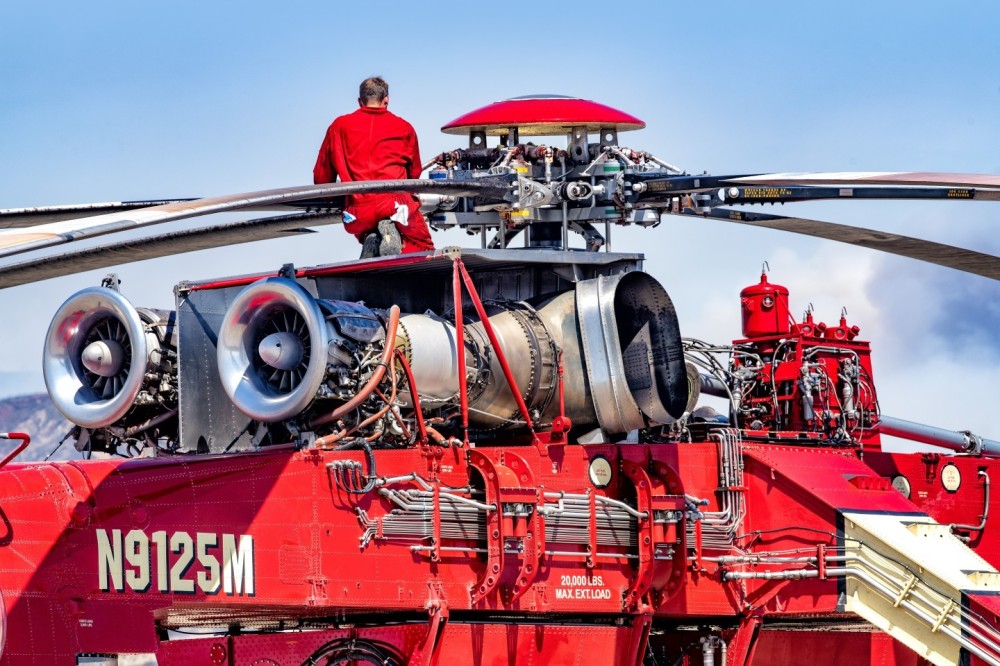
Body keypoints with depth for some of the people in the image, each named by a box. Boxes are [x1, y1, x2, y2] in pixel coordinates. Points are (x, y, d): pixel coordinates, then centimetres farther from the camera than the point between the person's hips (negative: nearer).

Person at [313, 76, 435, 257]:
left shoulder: (339, 126, 13)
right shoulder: (404, 128, 13)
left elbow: (321, 178, 15)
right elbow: (414, 173, 23)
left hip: (358, 215, 2)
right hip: (396, 203, -2)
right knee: (424, 250, 11)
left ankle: (372, 242, -8)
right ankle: (392, 234, -19)